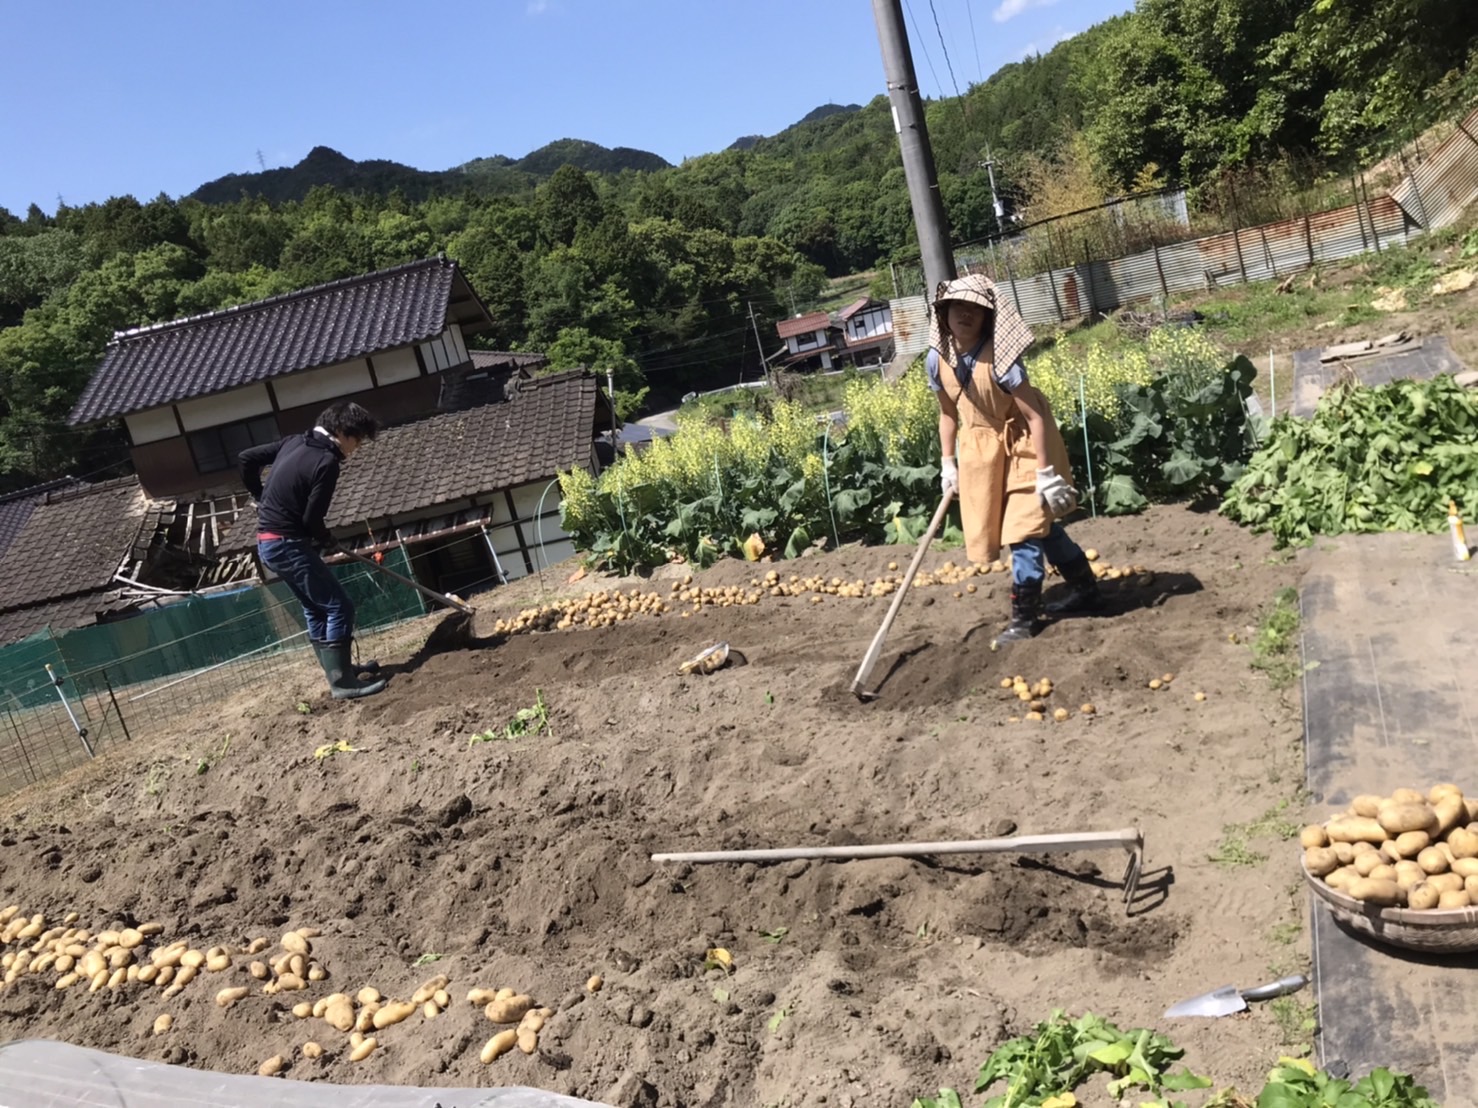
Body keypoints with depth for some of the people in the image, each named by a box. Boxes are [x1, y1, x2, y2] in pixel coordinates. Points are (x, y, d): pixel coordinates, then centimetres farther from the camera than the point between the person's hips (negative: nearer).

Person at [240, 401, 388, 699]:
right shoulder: (326, 462, -18)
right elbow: (311, 518, -18)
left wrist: (262, 498, 24)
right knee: (339, 606, -6)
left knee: (316, 608, 19)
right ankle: (342, 682, -3)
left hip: (269, 542, 10)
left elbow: (247, 458, 16)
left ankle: (339, 670, 28)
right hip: (287, 544, -10)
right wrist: (328, 543, 1)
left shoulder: (294, 442, 8)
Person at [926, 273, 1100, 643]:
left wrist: (1045, 473, -26)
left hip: (1022, 445, -6)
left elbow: (1035, 416, -26)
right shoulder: (938, 360, -9)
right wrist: (947, 463, 6)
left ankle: (1023, 616, 8)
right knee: (1038, 523, 17)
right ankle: (1084, 588, 35)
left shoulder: (999, 358, -27)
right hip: (981, 447, 6)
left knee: (1023, 528, -7)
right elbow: (948, 413, 6)